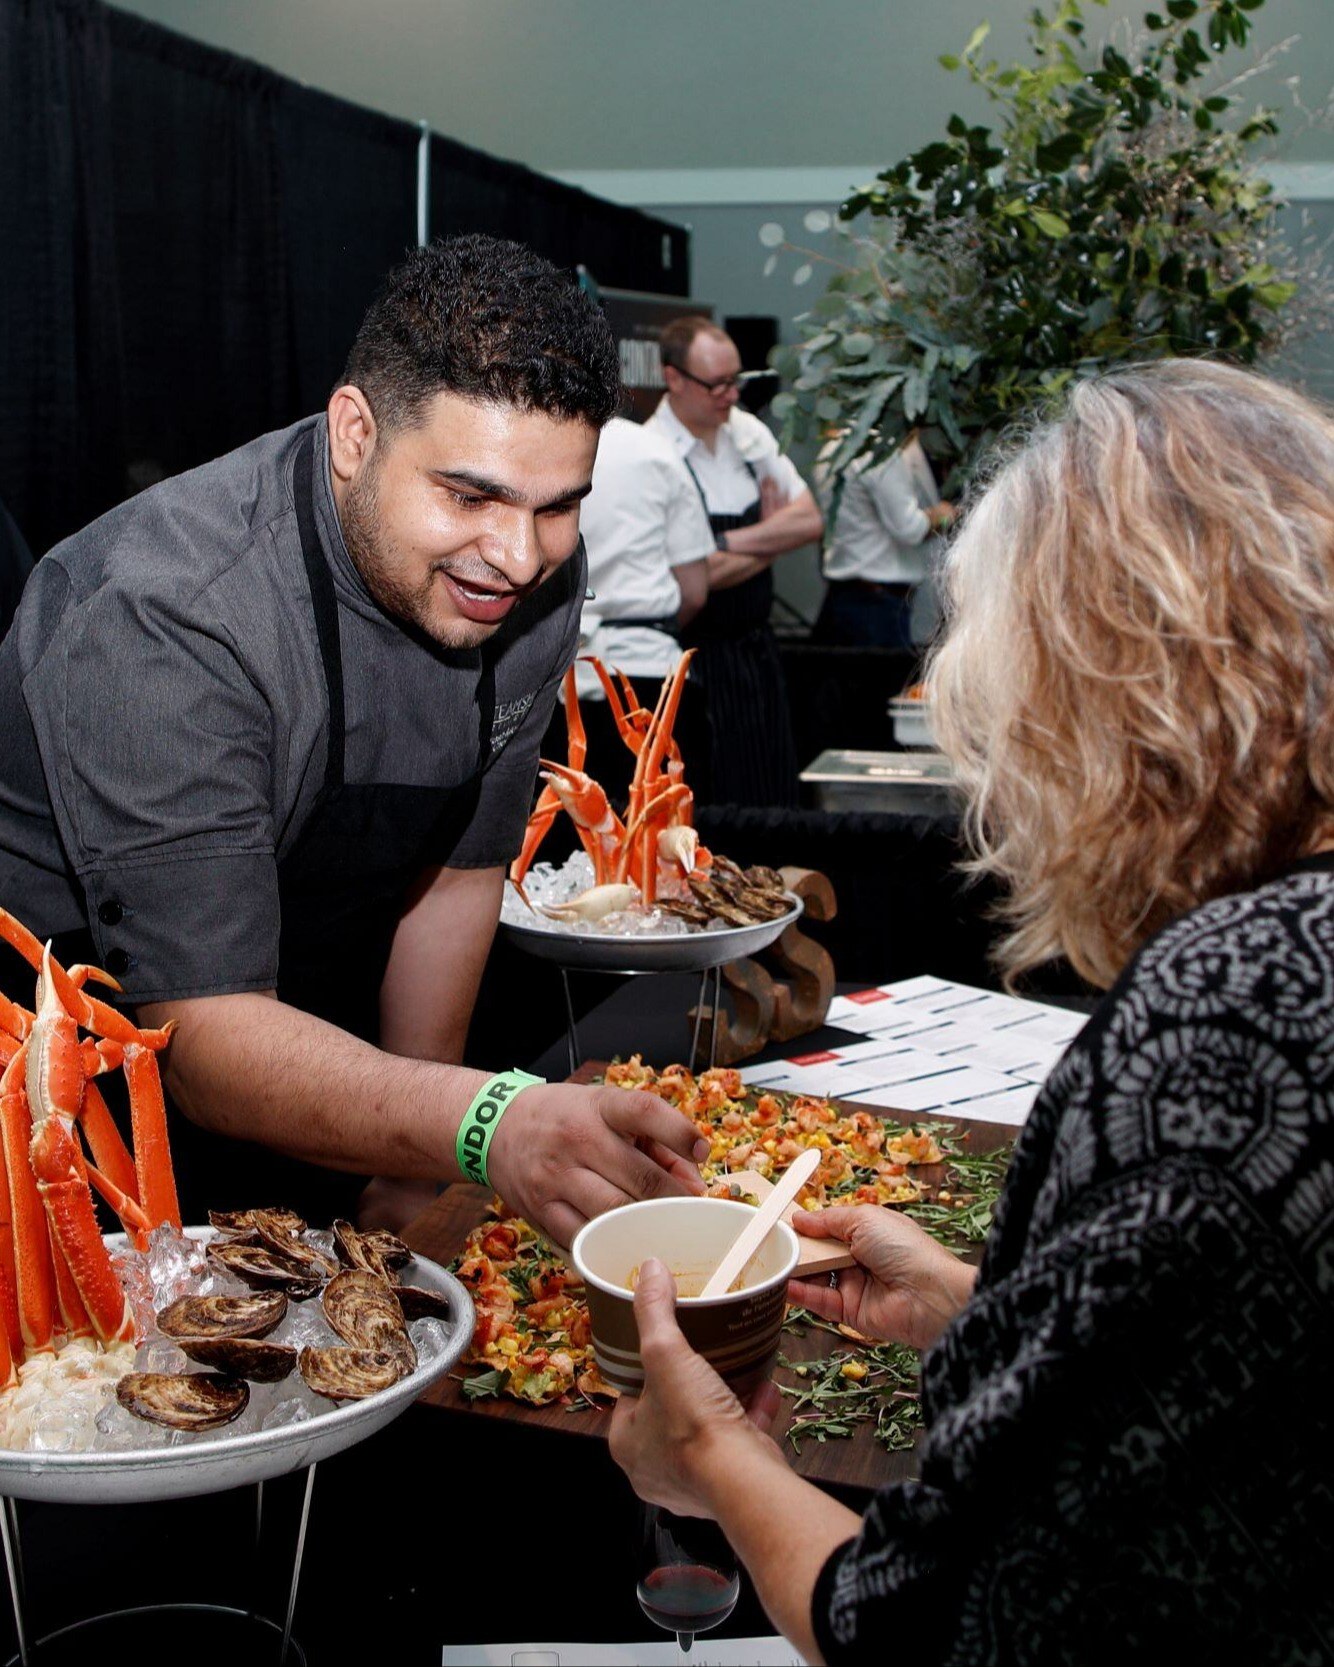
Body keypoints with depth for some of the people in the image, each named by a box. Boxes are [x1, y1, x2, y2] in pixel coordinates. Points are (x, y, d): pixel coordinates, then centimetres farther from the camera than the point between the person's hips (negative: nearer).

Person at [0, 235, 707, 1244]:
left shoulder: (538, 578, -11)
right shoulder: (163, 620, -31)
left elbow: (459, 869, 0)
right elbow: (210, 1037, -36)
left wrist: (414, 1171, 1)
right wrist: (482, 1125, -52)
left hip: (308, 1011, 5)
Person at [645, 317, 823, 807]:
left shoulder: (750, 433, 6)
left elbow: (811, 521, 0)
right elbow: (693, 577, -21)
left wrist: (730, 541, -13)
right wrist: (774, 538, -6)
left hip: (759, 646, 7)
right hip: (700, 657, -7)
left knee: (777, 797, 13)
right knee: (719, 808, 1)